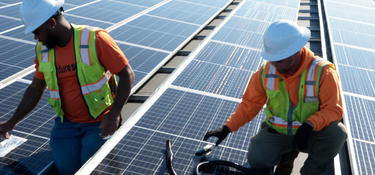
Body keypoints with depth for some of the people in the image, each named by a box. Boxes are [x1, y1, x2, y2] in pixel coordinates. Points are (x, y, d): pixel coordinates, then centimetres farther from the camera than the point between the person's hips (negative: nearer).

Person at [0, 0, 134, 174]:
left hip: (100, 121, -4)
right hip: (67, 121, 4)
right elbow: (36, 89, 12)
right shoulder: (42, 49, 0)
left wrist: (114, 114, -25)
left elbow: (127, 74, -16)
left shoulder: (96, 40, -18)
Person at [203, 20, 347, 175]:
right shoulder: (266, 72, -8)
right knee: (256, 159, -24)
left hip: (310, 134, -1)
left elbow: (333, 109, -16)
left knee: (337, 132, -32)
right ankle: (287, 155, 12)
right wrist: (227, 128, -11)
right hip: (277, 133, 2)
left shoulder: (323, 73, -17)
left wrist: (309, 125, -35)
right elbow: (250, 104, -1)